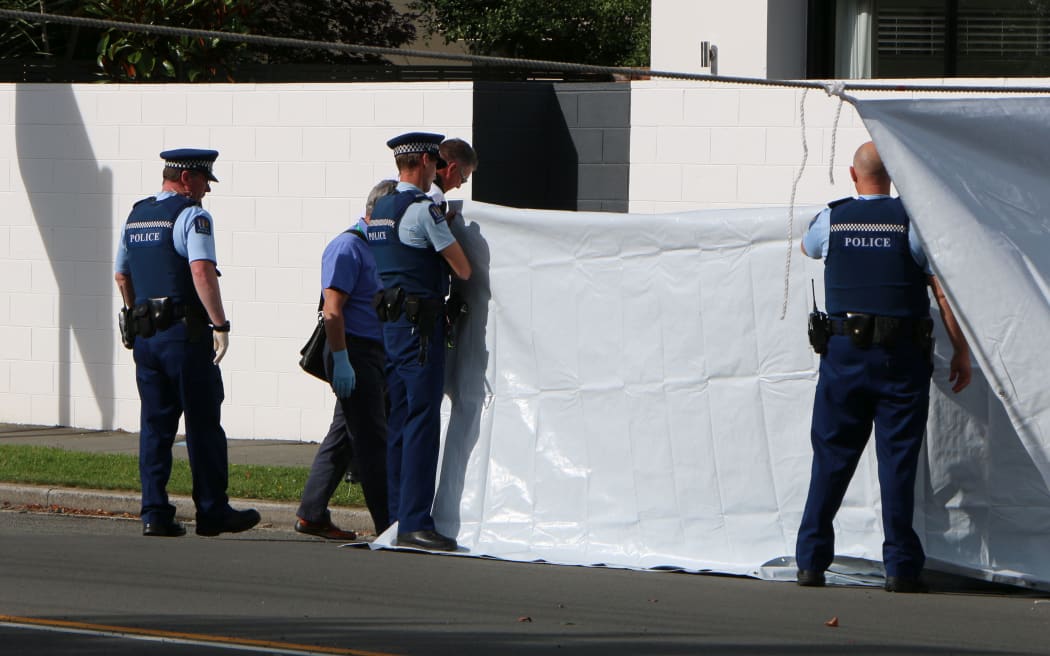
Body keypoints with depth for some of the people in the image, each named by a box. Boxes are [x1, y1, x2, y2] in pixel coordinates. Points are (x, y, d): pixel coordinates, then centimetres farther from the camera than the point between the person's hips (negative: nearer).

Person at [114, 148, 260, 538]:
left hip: (144, 335, 7)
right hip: (185, 334, -7)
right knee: (203, 425, 1)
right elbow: (202, 272, -23)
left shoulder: (135, 216, 15)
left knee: (155, 425, 8)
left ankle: (154, 513, 3)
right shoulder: (192, 216, -10)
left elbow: (122, 276, 24)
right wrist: (220, 324, -23)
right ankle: (212, 512, 5)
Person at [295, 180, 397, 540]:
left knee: (344, 436, 11)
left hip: (377, 355, 9)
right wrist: (341, 361, -23)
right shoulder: (347, 248, -12)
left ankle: (312, 515, 17)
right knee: (372, 442, -9)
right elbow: (332, 310, -18)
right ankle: (389, 524, -9)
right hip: (355, 354, -9)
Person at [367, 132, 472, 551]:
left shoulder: (380, 210, 14)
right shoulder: (423, 210, -12)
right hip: (421, 321, -9)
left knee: (399, 418, 12)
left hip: (391, 321, 9)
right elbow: (463, 269, -8)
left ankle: (397, 515, 15)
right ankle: (414, 523, -12)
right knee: (423, 419, -9)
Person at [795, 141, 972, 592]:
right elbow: (944, 291, -7)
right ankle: (900, 567, -2)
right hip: (901, 357, -2)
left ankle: (811, 561, 7)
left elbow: (807, 246, 29)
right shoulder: (912, 220, -4)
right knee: (898, 460, 0)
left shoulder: (832, 219, 4)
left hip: (843, 352, 2)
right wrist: (961, 351, 0)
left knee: (831, 458, 8)